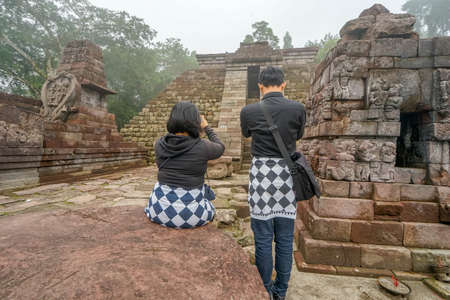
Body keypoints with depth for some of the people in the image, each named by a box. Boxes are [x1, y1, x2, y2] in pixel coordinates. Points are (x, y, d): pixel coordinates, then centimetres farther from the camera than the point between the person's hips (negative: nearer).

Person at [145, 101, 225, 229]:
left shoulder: (159, 144, -6)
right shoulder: (202, 147, -17)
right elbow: (220, 148, 6)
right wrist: (207, 127, 18)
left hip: (160, 210, 3)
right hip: (190, 215, -2)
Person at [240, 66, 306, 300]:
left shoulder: (249, 111, -6)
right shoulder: (298, 108, -4)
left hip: (261, 175, -2)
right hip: (287, 175, 2)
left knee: (263, 239, 11)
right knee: (285, 239, 16)